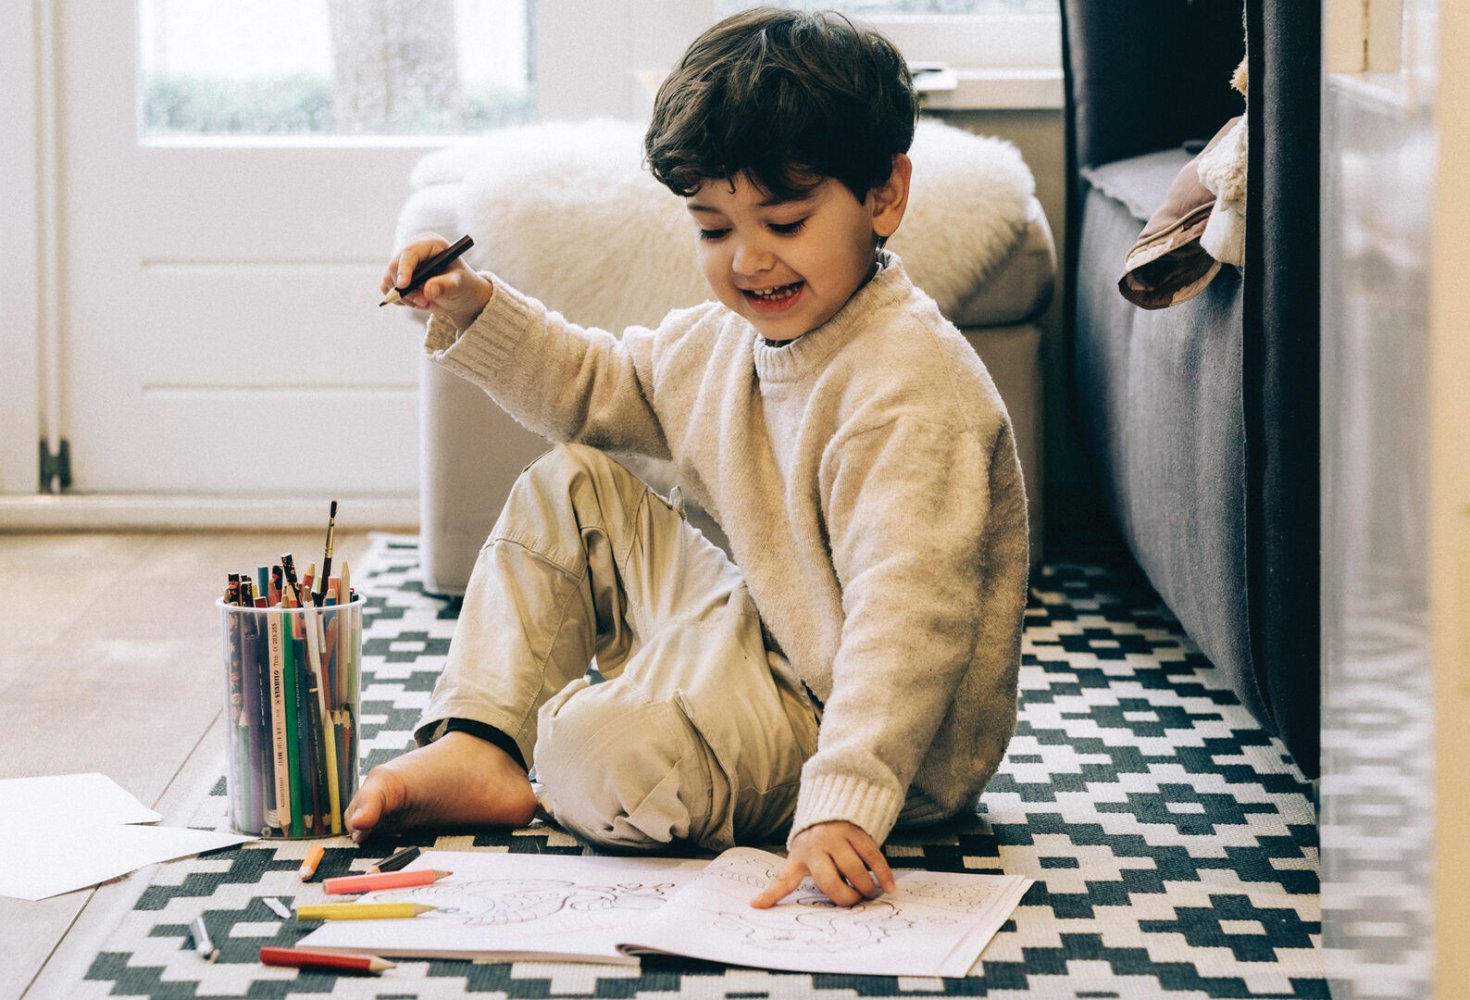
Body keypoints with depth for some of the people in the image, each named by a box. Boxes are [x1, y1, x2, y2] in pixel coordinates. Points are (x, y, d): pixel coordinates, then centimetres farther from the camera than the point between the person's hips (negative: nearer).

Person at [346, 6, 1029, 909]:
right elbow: (599, 387, 23)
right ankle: (477, 748, 4)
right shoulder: (723, 340, 3)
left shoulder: (912, 392, -29)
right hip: (769, 642, 10)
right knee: (570, 494, 10)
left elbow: (903, 619, -37)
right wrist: (476, 313, 7)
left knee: (602, 758, -30)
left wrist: (841, 806, -46)